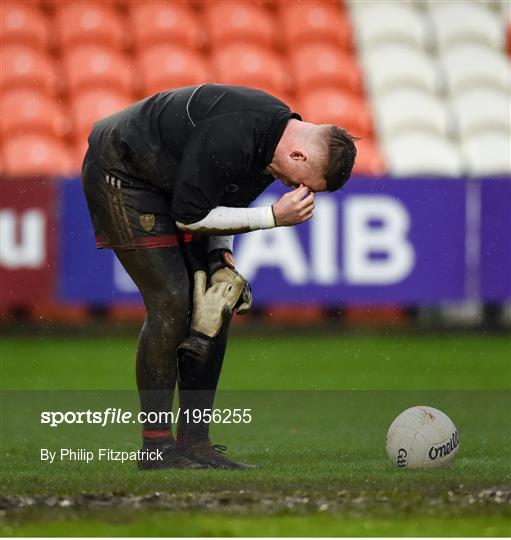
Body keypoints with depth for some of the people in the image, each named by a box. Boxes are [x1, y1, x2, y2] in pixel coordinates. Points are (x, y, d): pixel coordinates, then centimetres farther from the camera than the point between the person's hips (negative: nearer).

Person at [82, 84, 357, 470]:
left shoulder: (277, 135, -5)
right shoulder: (232, 136, -34)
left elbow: (225, 199, 9)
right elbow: (189, 216, -26)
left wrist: (222, 258, -3)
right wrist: (273, 217, -26)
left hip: (171, 184, 9)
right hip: (119, 173, -9)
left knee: (215, 304, 1)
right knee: (171, 301, -17)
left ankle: (194, 442, 5)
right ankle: (156, 447, -11)